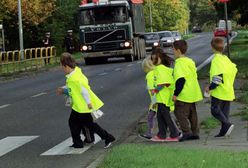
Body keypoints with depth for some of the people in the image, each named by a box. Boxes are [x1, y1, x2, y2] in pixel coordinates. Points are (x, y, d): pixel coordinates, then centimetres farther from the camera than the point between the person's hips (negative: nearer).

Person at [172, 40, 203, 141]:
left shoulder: (179, 63, -15)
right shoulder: (190, 61, 13)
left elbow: (180, 80, -22)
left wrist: (175, 94, -19)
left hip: (184, 95, -9)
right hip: (193, 93, 9)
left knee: (180, 112, -3)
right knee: (192, 113, 14)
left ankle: (187, 132, -9)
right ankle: (195, 133, 17)